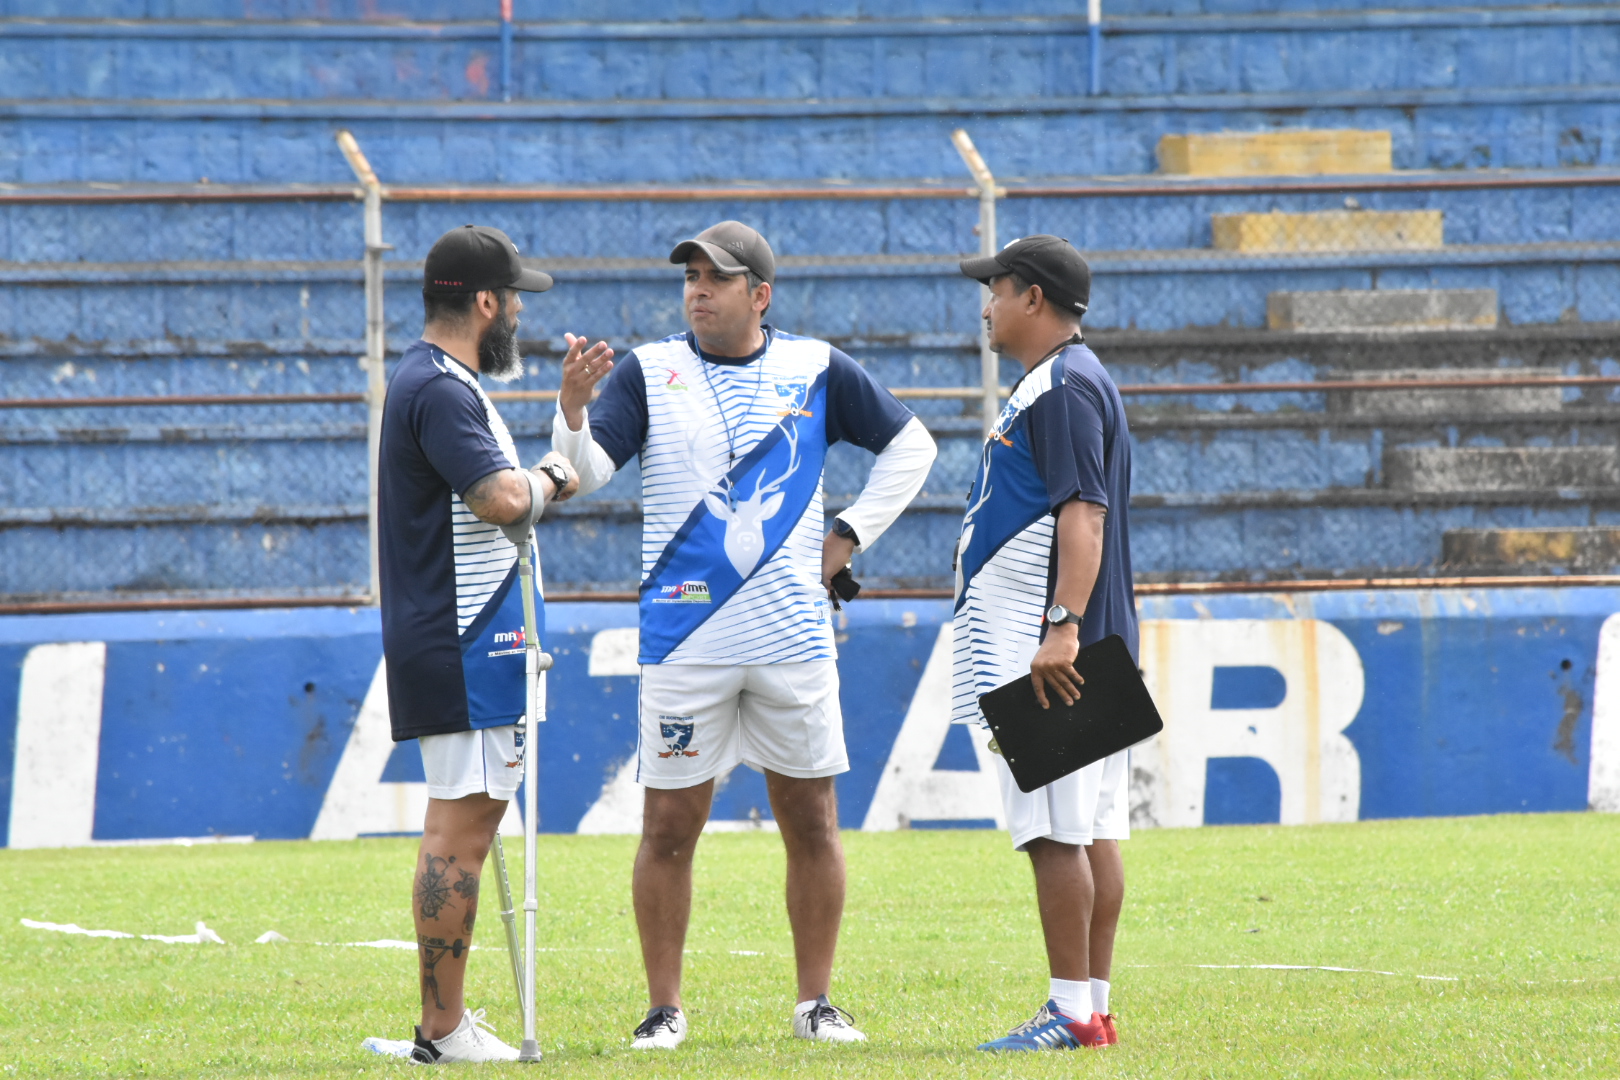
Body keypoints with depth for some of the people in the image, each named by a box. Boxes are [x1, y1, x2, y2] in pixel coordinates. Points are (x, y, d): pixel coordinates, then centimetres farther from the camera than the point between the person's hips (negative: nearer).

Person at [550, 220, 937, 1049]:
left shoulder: (814, 370, 5)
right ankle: (664, 1007, 7)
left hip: (793, 636, 1)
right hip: (684, 634, -1)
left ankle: (815, 1002, 14)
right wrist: (571, 412, -31)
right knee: (670, 826, -1)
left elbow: (910, 443, 16)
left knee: (811, 820, 5)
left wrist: (850, 536, 7)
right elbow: (586, 469, -10)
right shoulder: (649, 373, 2)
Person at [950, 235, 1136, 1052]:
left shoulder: (1064, 387, -13)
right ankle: (1091, 1008, 9)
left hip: (1047, 655, -11)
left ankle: (1072, 1012, -12)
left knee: (1055, 831, -11)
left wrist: (1061, 626, -30)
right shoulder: (1052, 384, 21)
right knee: (1093, 830, 8)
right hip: (1079, 652, 11)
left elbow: (1084, 515, -23)